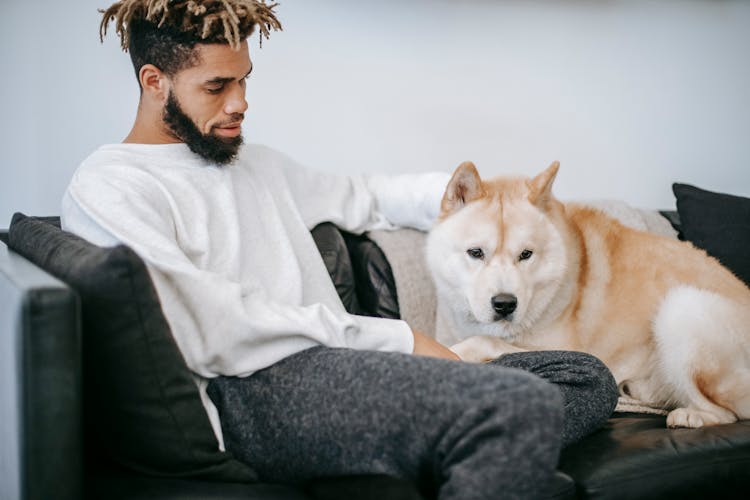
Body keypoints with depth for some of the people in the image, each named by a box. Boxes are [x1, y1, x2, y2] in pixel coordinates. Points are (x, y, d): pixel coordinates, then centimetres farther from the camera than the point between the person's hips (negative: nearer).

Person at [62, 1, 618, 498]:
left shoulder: (253, 161, 26)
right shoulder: (107, 188, -1)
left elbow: (358, 197, 38)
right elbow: (212, 334, -13)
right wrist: (395, 338, -12)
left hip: (333, 368, 9)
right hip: (253, 393, -9)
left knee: (587, 376, -1)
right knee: (520, 403, -30)